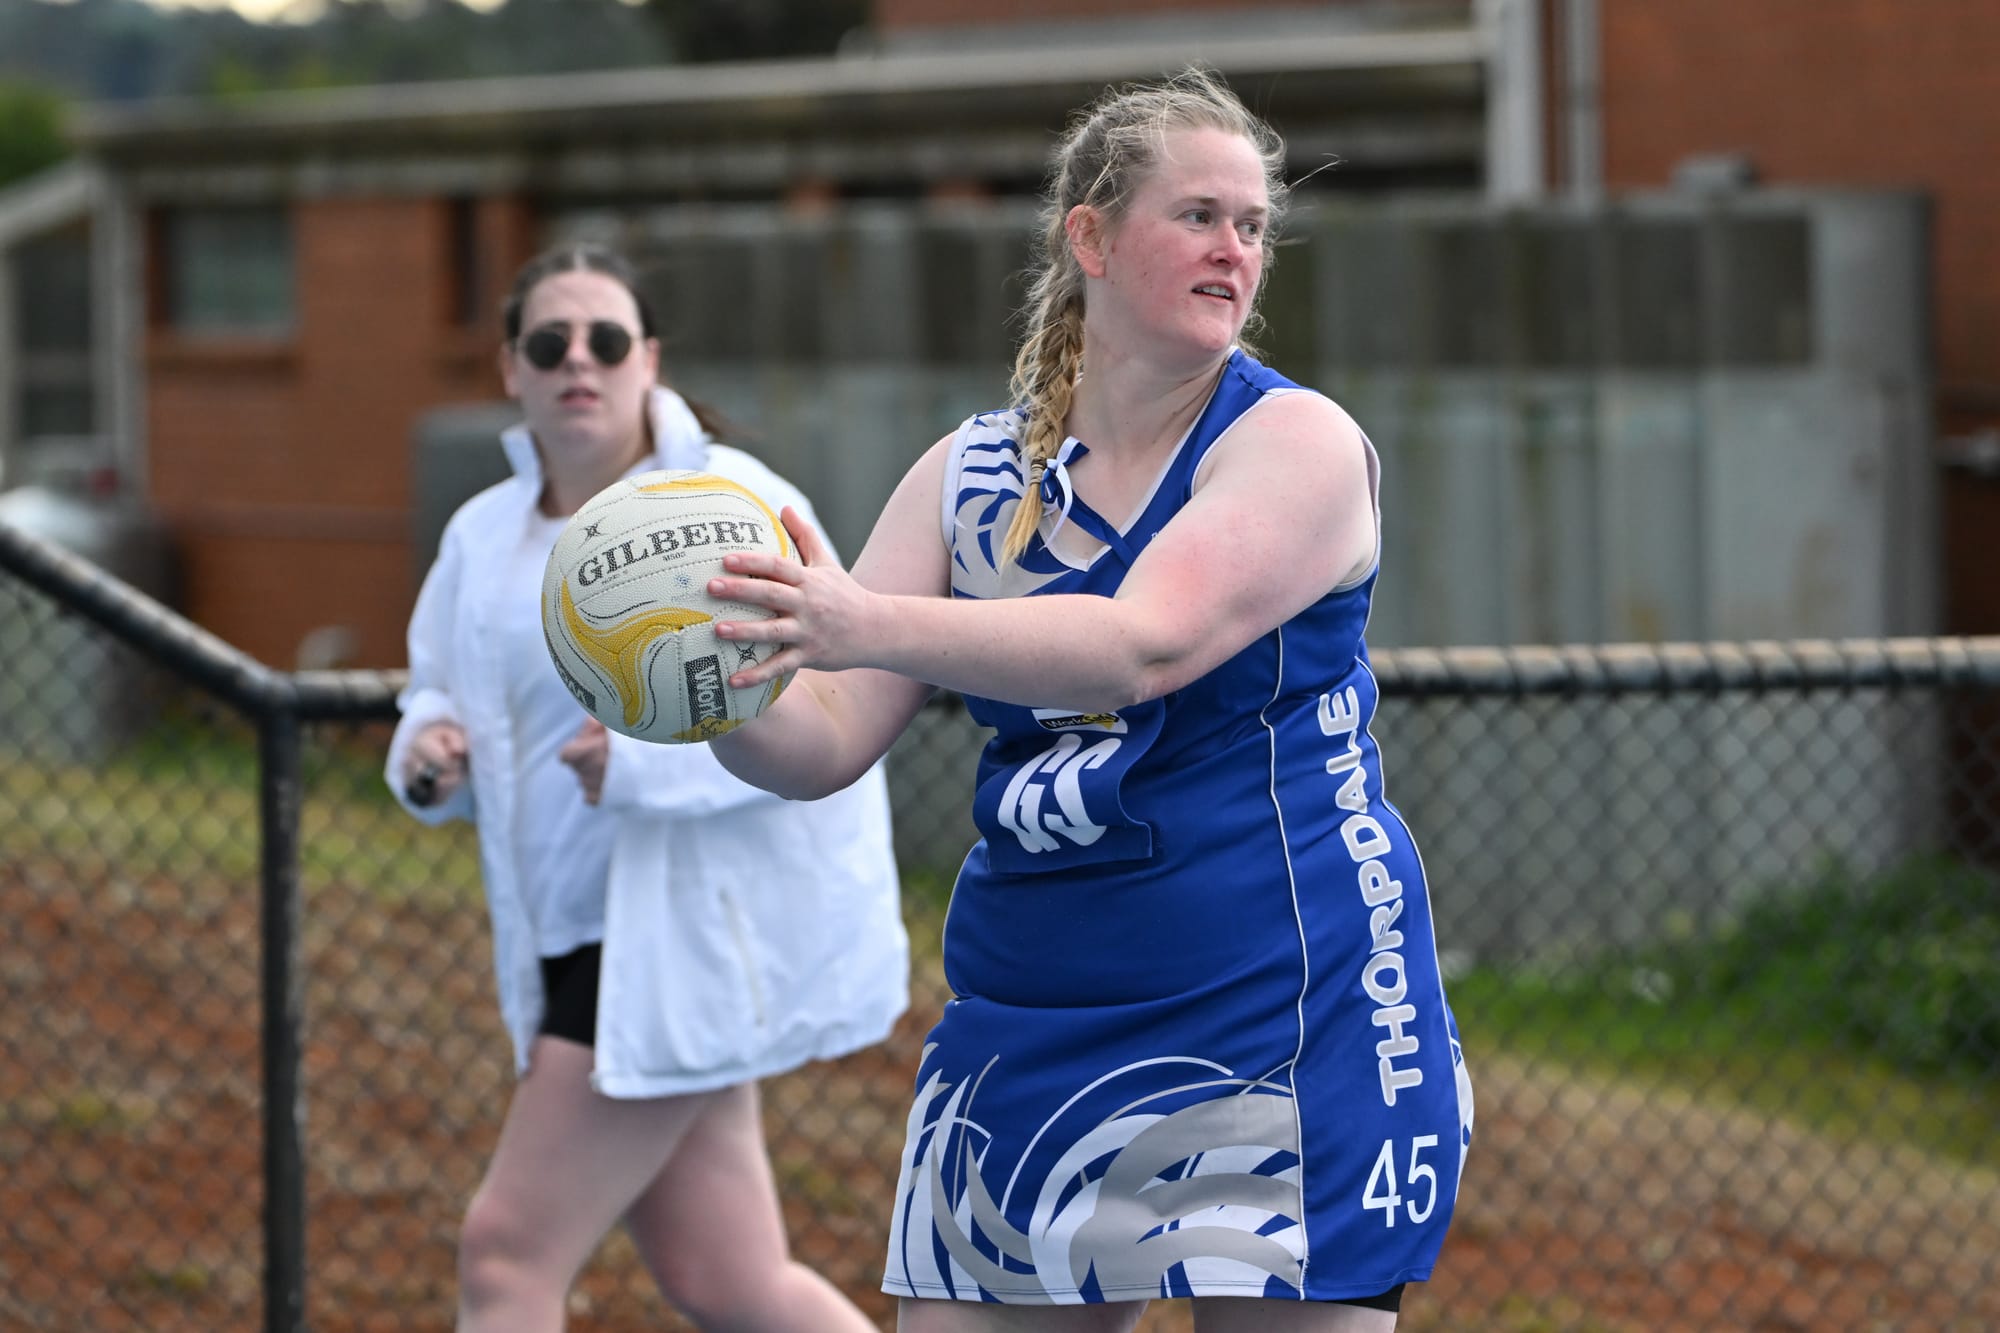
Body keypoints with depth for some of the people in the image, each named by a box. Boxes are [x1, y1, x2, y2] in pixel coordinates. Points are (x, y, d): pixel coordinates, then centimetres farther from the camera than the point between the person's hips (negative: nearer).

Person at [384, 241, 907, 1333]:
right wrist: (426, 751, -4)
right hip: (577, 947, 7)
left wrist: (646, 760, -28)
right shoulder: (483, 536, 11)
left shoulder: (732, 506, -9)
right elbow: (439, 689, 21)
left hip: (684, 944, -7)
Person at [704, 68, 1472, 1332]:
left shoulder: (1296, 441, -7)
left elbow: (1147, 645, -25)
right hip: (1023, 1027, 5)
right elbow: (825, 743, 3)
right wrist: (716, 684, -21)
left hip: (1279, 1024, -4)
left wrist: (871, 628, -37)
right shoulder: (970, 475, 7)